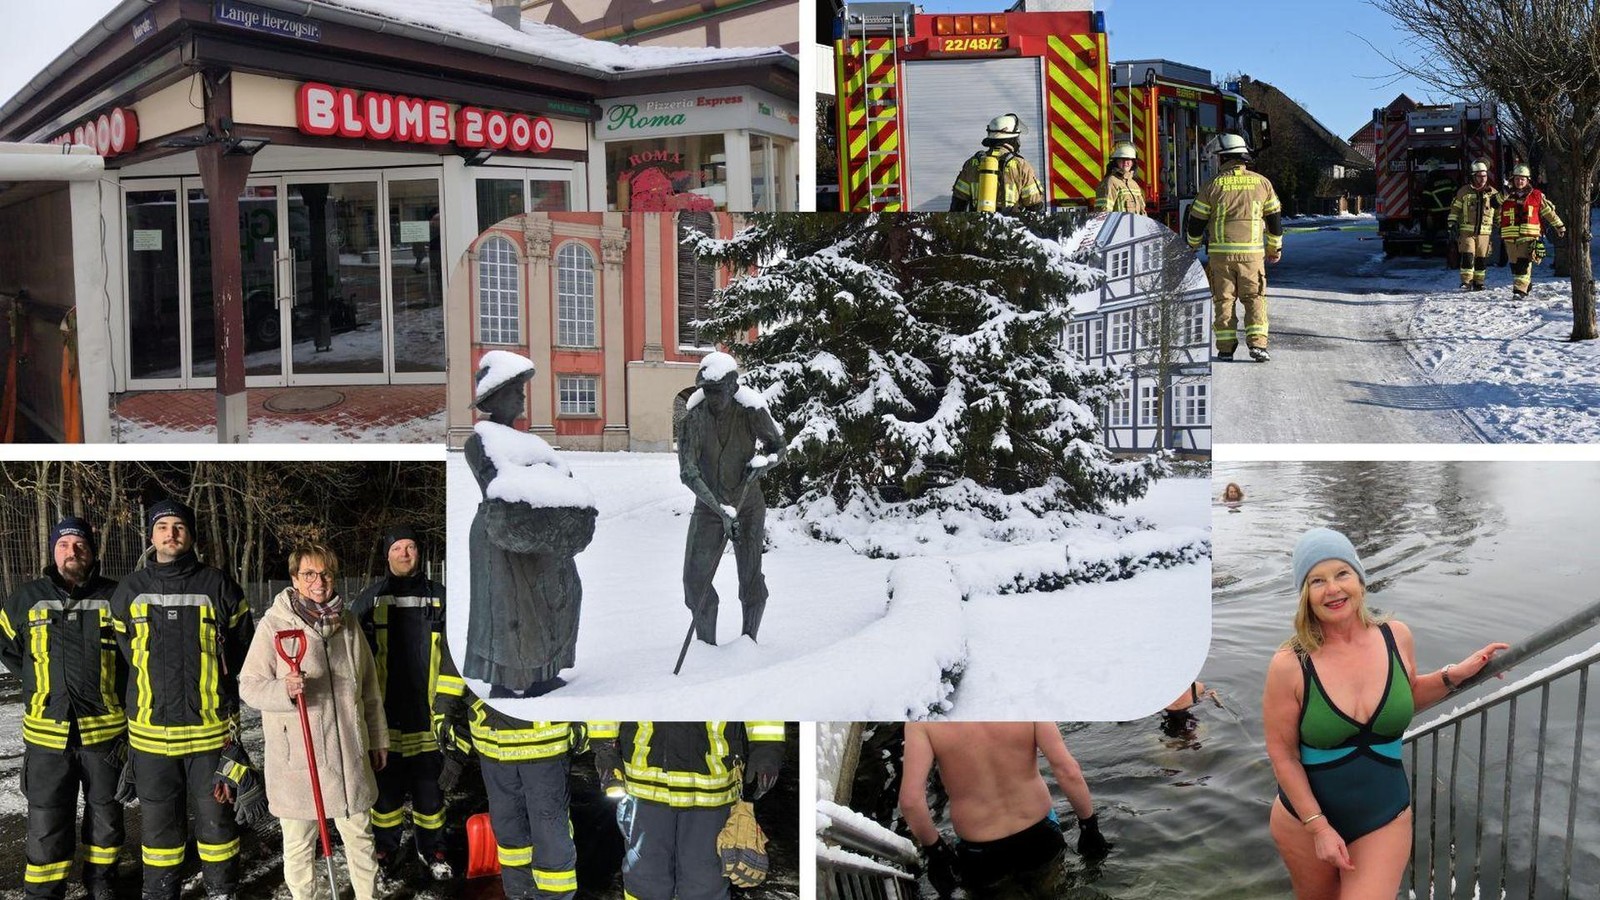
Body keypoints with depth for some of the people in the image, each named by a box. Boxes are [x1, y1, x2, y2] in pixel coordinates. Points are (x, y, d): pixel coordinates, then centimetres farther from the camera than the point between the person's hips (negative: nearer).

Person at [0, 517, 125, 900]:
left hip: (105, 728, 0)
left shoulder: (114, 597, -3)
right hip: (47, 731, 0)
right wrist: (38, 682, 8)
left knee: (104, 810, 14)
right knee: (46, 821, 4)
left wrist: (118, 691, 3)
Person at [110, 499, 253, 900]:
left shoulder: (218, 585, -1)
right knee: (158, 817, 11)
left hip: (211, 727, -1)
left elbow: (241, 646, 8)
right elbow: (121, 650, 15)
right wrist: (150, 693, 12)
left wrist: (220, 692, 7)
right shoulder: (130, 590, 3)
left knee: (216, 812, 8)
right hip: (150, 728, 1)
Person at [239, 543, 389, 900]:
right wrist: (284, 690, -27)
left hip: (349, 753, 4)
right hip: (296, 756, -4)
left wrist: (378, 738, 17)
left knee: (360, 835, 14)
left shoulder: (348, 623, 7)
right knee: (299, 844, 6)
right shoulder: (274, 624, -7)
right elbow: (248, 684, -7)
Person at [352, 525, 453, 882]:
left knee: (428, 786, 8)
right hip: (384, 717, -1)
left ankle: (431, 849, 24)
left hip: (427, 716, 1)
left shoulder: (439, 597, 5)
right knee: (386, 787, 8)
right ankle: (385, 852, 24)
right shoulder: (370, 599, 1)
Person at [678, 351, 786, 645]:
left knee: (751, 579, -3)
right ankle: (707, 645, 14)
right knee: (695, 579, -3)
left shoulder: (750, 413, -11)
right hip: (708, 509, 1)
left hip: (749, 508, -1)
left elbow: (779, 447, 5)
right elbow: (688, 473, -21)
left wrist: (763, 461, -20)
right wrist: (722, 510, -32)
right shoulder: (692, 421, -12)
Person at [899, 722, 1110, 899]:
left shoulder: (921, 722, -21)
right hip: (1039, 837, 2)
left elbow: (910, 800, -26)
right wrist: (1089, 826, -6)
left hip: (980, 854, -1)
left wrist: (934, 852, -9)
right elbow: (1068, 772, -21)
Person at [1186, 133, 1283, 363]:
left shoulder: (1213, 186, -1)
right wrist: (1275, 247, 25)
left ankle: (1226, 347, 2)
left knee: (1224, 299, 6)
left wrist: (1192, 245, 24)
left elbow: (1197, 221, 5)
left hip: (1221, 252, -1)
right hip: (1252, 252, 1)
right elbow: (1274, 218, 12)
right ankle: (1257, 344, -3)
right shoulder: (1262, 183, 5)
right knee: (1254, 298, 8)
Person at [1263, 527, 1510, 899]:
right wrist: (1319, 827, -13)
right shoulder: (1290, 665, -21)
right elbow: (1282, 755, -13)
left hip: (1384, 821, 2)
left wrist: (1454, 675, -2)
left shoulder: (1397, 637, -9)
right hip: (1304, 818, -1)